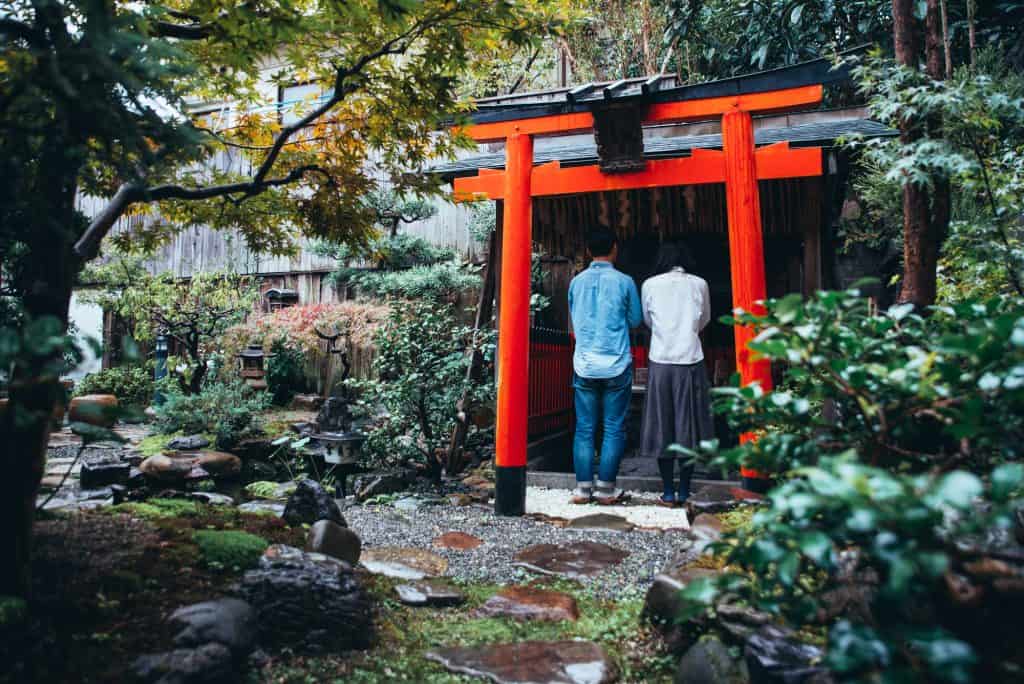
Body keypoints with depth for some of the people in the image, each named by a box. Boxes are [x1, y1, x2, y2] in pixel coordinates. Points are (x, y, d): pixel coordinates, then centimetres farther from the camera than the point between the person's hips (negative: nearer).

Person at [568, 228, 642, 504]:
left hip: (584, 365, 3)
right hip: (616, 365, -3)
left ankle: (583, 487, 8)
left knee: (584, 428, 6)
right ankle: (605, 488, 6)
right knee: (614, 429, 4)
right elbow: (636, 320, 6)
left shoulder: (576, 282, 5)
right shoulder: (624, 281, -4)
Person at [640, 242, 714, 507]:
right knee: (688, 424, 7)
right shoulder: (699, 284, 4)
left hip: (660, 363, 0)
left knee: (661, 425, 5)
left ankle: (668, 493, 7)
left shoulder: (650, 285, 2)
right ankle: (684, 492, 12)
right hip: (691, 362, 1)